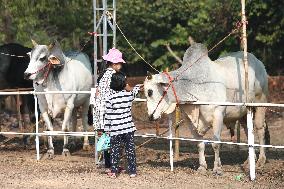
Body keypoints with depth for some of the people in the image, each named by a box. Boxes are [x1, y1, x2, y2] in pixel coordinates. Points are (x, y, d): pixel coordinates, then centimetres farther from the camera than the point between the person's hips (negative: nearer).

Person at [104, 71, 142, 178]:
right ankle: (132, 171, 12)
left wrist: (107, 129, 3)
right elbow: (134, 91, 22)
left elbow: (108, 115, -6)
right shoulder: (129, 95, -3)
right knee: (130, 149, 9)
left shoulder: (110, 99, -10)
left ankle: (114, 171, 9)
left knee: (115, 150, 7)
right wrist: (138, 86, 45)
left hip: (115, 130, -2)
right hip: (128, 127, 2)